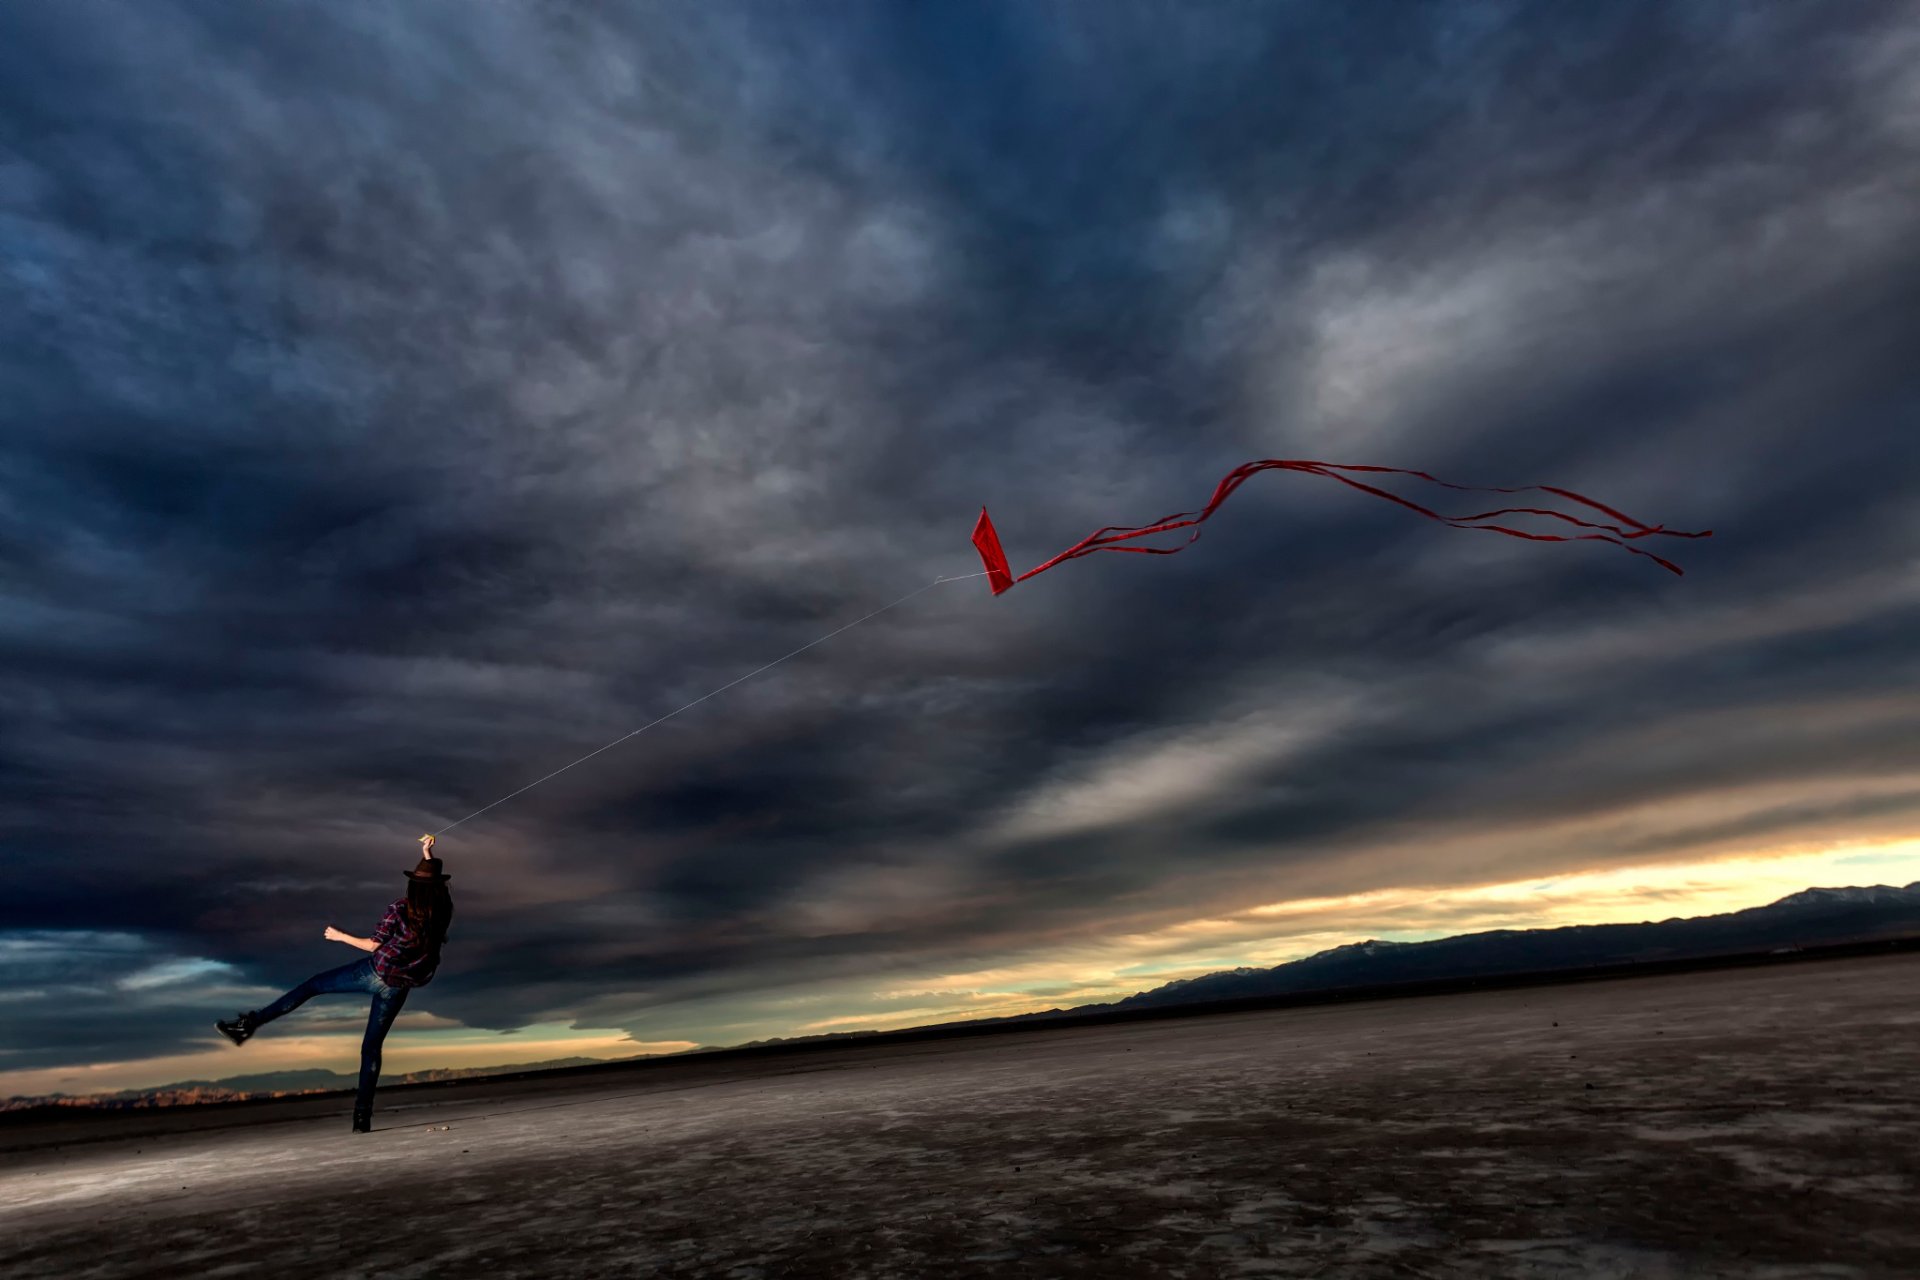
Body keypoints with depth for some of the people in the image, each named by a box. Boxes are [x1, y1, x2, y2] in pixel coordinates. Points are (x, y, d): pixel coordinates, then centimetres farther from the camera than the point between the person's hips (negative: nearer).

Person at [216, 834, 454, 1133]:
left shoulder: (399, 909, -13)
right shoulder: (442, 910, -1)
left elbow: (374, 945, -5)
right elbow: (436, 882, 20)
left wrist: (340, 936, 9)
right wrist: (428, 854, 28)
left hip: (374, 973, -4)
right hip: (398, 989, 4)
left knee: (312, 985, 16)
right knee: (372, 1047, 12)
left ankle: (249, 1024, 12)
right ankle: (362, 1116, 9)